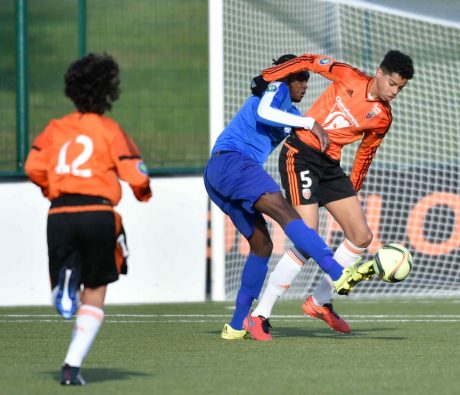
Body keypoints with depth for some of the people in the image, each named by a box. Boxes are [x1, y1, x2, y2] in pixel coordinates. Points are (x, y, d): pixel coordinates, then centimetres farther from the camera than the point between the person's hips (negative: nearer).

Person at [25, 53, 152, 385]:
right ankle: (73, 366, 1)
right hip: (98, 214, -2)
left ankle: (65, 283, -25)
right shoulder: (111, 130, 2)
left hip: (59, 215, 2)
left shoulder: (56, 128, 10)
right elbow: (134, 174, -5)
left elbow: (34, 167, 1)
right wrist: (144, 193, 17)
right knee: (95, 293, 11)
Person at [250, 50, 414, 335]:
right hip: (300, 155, -7)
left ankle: (320, 302, 19)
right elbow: (309, 62, 1)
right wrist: (268, 77, -5)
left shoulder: (383, 118, 6)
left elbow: (366, 152, 18)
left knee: (361, 237, 3)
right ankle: (260, 315, -13)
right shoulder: (349, 78, -8)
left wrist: (352, 190, 19)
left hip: (330, 165, 7)